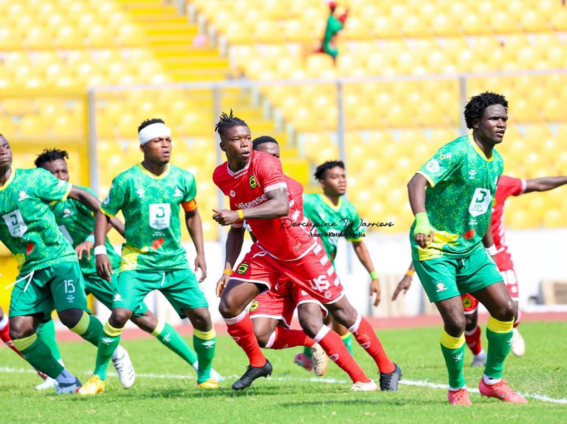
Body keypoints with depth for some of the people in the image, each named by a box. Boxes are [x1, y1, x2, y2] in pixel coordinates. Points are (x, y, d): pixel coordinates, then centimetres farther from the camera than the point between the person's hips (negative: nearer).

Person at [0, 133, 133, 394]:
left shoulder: (33, 179, -4)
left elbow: (79, 195, 2)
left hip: (59, 260, -4)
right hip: (29, 269, 4)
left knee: (72, 316, -26)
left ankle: (116, 352, 2)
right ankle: (65, 381, 4)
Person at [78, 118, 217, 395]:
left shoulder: (183, 179, 2)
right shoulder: (127, 181, -8)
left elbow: (192, 214, 18)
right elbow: (104, 214, 1)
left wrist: (200, 253, 12)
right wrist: (100, 250, -11)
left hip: (175, 262, 3)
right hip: (137, 261, -3)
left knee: (202, 316, -8)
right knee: (120, 314, -22)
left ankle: (205, 376, 15)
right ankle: (98, 377, -4)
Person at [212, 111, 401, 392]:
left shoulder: (264, 163, -21)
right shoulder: (221, 177, -1)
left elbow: (280, 205, -37)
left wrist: (238, 214, -44)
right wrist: (228, 269, 4)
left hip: (300, 247, -6)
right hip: (265, 251, 6)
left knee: (340, 309, 0)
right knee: (228, 305, -10)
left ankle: (387, 368, 13)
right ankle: (257, 363, 11)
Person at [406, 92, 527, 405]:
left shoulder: (497, 162, 8)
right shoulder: (458, 152, -18)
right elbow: (417, 183, -31)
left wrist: (488, 244, 26)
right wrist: (422, 221, -47)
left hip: (470, 249, 8)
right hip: (435, 250, -8)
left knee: (505, 310, -2)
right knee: (456, 322, -16)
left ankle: (492, 381, 16)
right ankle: (457, 389, 8)